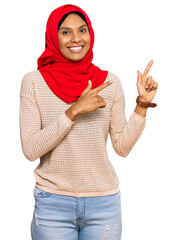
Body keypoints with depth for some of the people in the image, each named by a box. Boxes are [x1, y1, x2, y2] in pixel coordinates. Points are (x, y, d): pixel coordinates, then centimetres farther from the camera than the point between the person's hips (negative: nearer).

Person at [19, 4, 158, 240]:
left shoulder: (109, 82, -1)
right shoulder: (34, 82, -5)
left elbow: (122, 147, 1)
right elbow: (30, 150, -12)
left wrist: (142, 105, -9)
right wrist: (74, 111, -19)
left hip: (104, 203, 2)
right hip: (53, 204, -1)